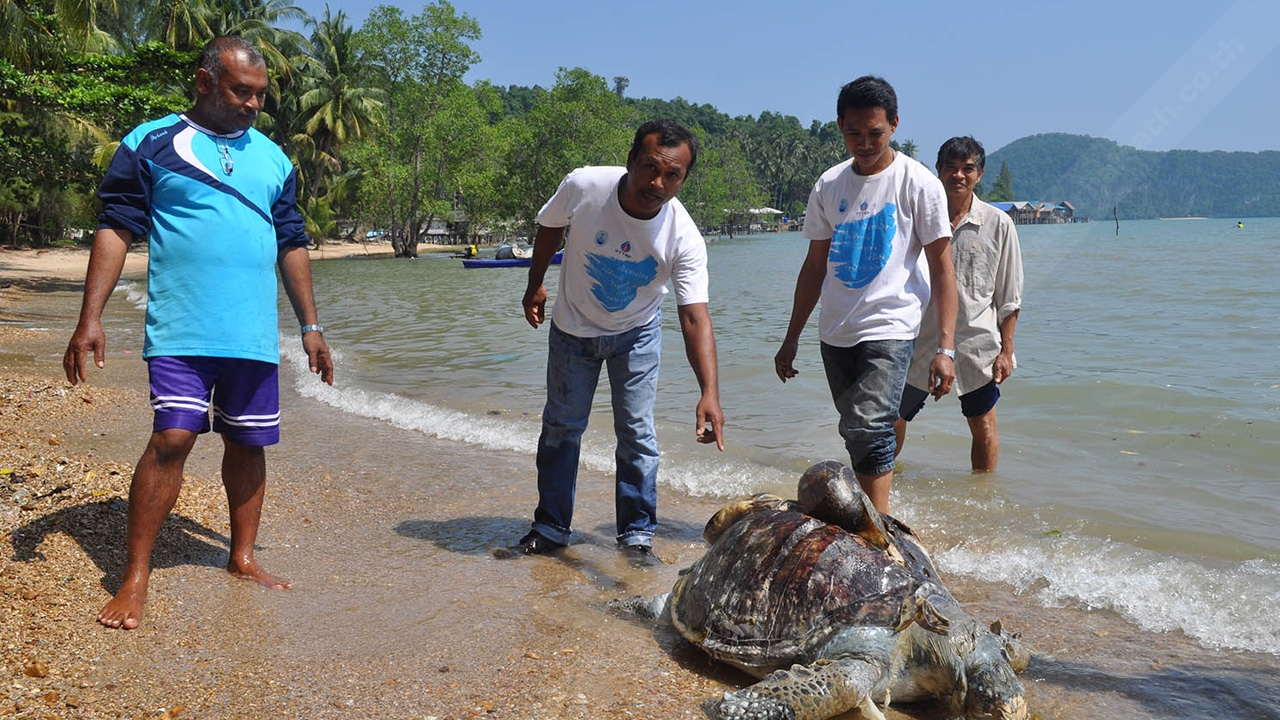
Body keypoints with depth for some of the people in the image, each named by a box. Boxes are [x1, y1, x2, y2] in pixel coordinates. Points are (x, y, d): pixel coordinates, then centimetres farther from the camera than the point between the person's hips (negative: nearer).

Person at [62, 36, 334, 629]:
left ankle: (243, 557, 23)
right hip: (180, 332, -4)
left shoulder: (272, 158, 15)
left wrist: (310, 326, 14)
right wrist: (90, 318, -10)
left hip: (255, 336, 4)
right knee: (173, 438, -12)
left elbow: (292, 245, 18)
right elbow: (115, 229, -2)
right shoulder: (151, 144, 3)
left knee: (248, 444, 9)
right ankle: (135, 576, -1)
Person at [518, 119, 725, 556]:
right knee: (561, 425, 9)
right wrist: (534, 287, 3)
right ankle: (551, 527, 24)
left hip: (636, 333, -1)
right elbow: (550, 228, -5)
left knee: (637, 432, -2)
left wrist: (709, 392, -48)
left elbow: (694, 315, -36)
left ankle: (637, 533, 15)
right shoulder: (582, 187, -28)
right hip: (572, 327, 1)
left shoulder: (685, 238, -30)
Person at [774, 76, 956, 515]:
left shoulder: (918, 183, -4)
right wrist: (792, 338, 15)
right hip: (836, 334, 5)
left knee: (869, 427, -20)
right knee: (857, 435, 10)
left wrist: (945, 347, -13)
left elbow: (941, 267, -5)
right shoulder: (829, 186, 9)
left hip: (890, 329, -5)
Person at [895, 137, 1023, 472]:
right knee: (891, 419, 6)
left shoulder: (999, 225, -1)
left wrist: (1006, 350, -1)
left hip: (977, 345, -1)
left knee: (983, 428, 9)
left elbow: (1009, 297, 3)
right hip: (922, 341, 1)